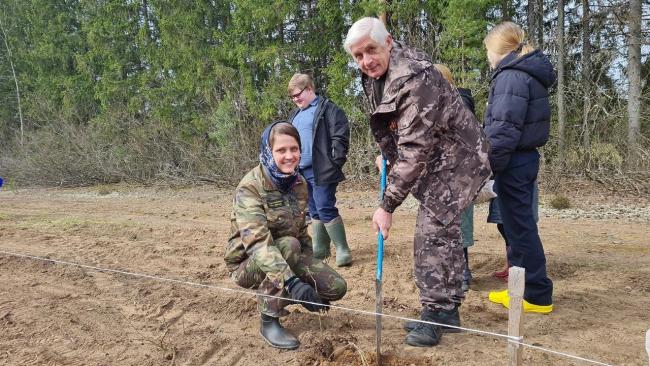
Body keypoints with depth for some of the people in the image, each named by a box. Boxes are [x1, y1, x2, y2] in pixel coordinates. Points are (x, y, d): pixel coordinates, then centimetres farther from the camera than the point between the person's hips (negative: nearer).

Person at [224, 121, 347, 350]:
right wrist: (292, 281, -48)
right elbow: (257, 241, -37)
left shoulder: (299, 183, -2)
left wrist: (313, 273, 5)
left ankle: (276, 297, 13)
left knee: (336, 288, -11)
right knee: (288, 245, -36)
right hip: (248, 263, -6)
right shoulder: (250, 187, -24)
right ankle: (269, 321, -19)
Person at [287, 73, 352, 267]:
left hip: (321, 171, -8)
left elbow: (340, 137, -12)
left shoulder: (328, 109, -6)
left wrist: (334, 163, -15)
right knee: (314, 211, 13)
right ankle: (320, 248, 23)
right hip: (302, 171, 8)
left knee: (325, 209, -12)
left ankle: (343, 250, -2)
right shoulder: (294, 115, 19)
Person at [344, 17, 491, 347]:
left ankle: (434, 314, 1)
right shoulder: (374, 75, -1)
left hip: (458, 158, -9)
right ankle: (447, 310, 25)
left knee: (432, 231, -12)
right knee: (444, 231, 13)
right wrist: (386, 154, 12)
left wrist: (387, 205, -31)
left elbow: (414, 149, -33)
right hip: (433, 159, 9)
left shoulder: (415, 80, -30)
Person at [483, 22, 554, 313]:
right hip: (526, 157, 10)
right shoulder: (529, 73, 15)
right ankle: (524, 287, 27)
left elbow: (504, 128, -22)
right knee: (519, 225, 16)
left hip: (513, 162, -10)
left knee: (519, 227, -1)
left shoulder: (512, 76, -15)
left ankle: (537, 295, 9)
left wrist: (489, 166, -17)